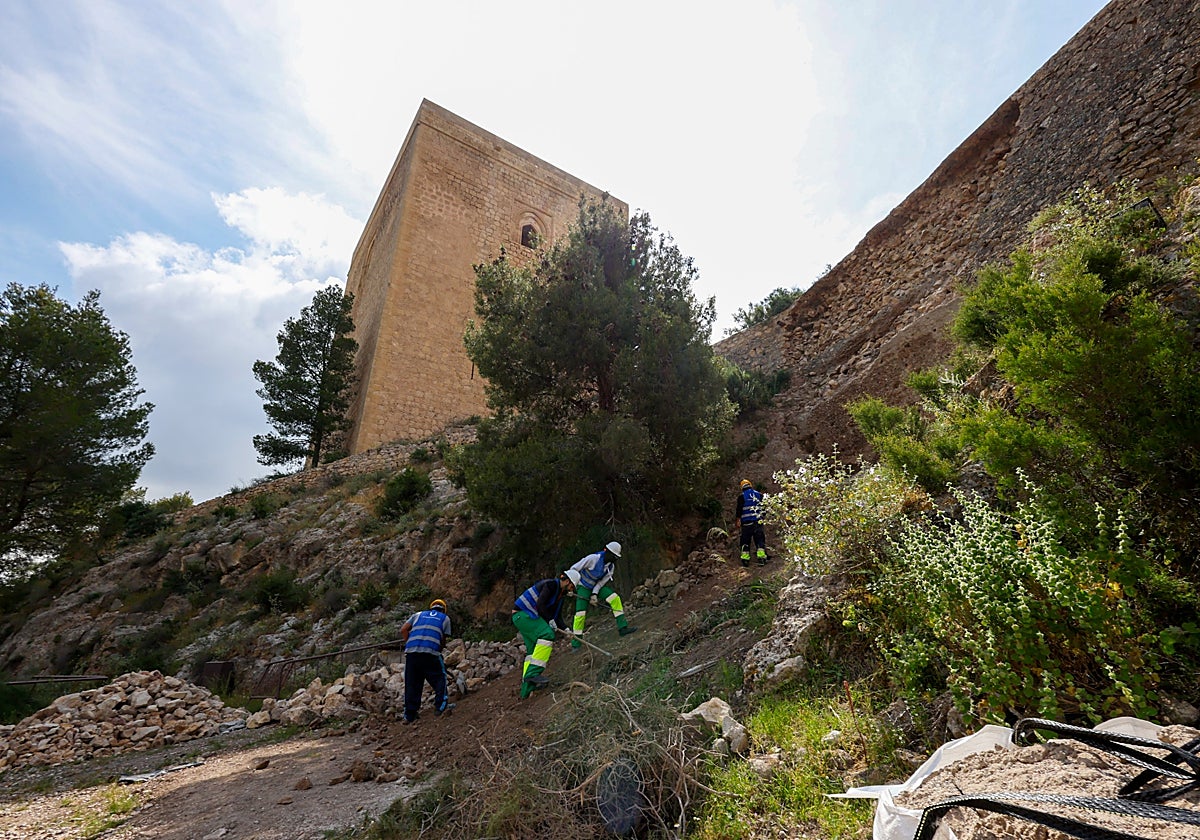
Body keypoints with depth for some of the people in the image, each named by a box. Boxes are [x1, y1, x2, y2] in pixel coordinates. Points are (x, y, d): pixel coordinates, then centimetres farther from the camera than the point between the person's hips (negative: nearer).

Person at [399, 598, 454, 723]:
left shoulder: (418, 615, 26)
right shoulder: (445, 618, 20)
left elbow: (403, 630, 14)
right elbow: (443, 641, 14)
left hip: (411, 651, 3)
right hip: (431, 652, -3)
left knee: (411, 683, 12)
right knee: (439, 677, 15)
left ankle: (409, 715, 15)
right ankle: (441, 706, 10)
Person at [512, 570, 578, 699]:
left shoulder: (560, 594, 16)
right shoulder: (551, 584, -13)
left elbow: (555, 616, 19)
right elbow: (540, 604, -23)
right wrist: (550, 620, -15)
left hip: (530, 616, 11)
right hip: (522, 613, -11)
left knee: (533, 650, 8)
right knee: (547, 634, -25)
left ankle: (527, 691, 11)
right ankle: (532, 674, -28)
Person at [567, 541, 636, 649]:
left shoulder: (611, 566, -9)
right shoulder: (593, 558, -29)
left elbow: (602, 582, -4)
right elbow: (574, 569, -22)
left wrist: (595, 594, -19)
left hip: (597, 586, 5)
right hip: (583, 586, -5)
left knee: (615, 598, -15)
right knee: (580, 613, -13)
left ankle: (622, 627, -12)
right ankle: (576, 644, 1)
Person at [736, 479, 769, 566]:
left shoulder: (741, 496, 0)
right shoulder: (759, 494, 9)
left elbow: (739, 509, -3)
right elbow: (764, 506, 13)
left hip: (746, 522, -2)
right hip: (758, 521, 2)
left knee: (745, 540, 5)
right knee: (760, 539, 5)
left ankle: (745, 559, 4)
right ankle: (761, 557, -3)